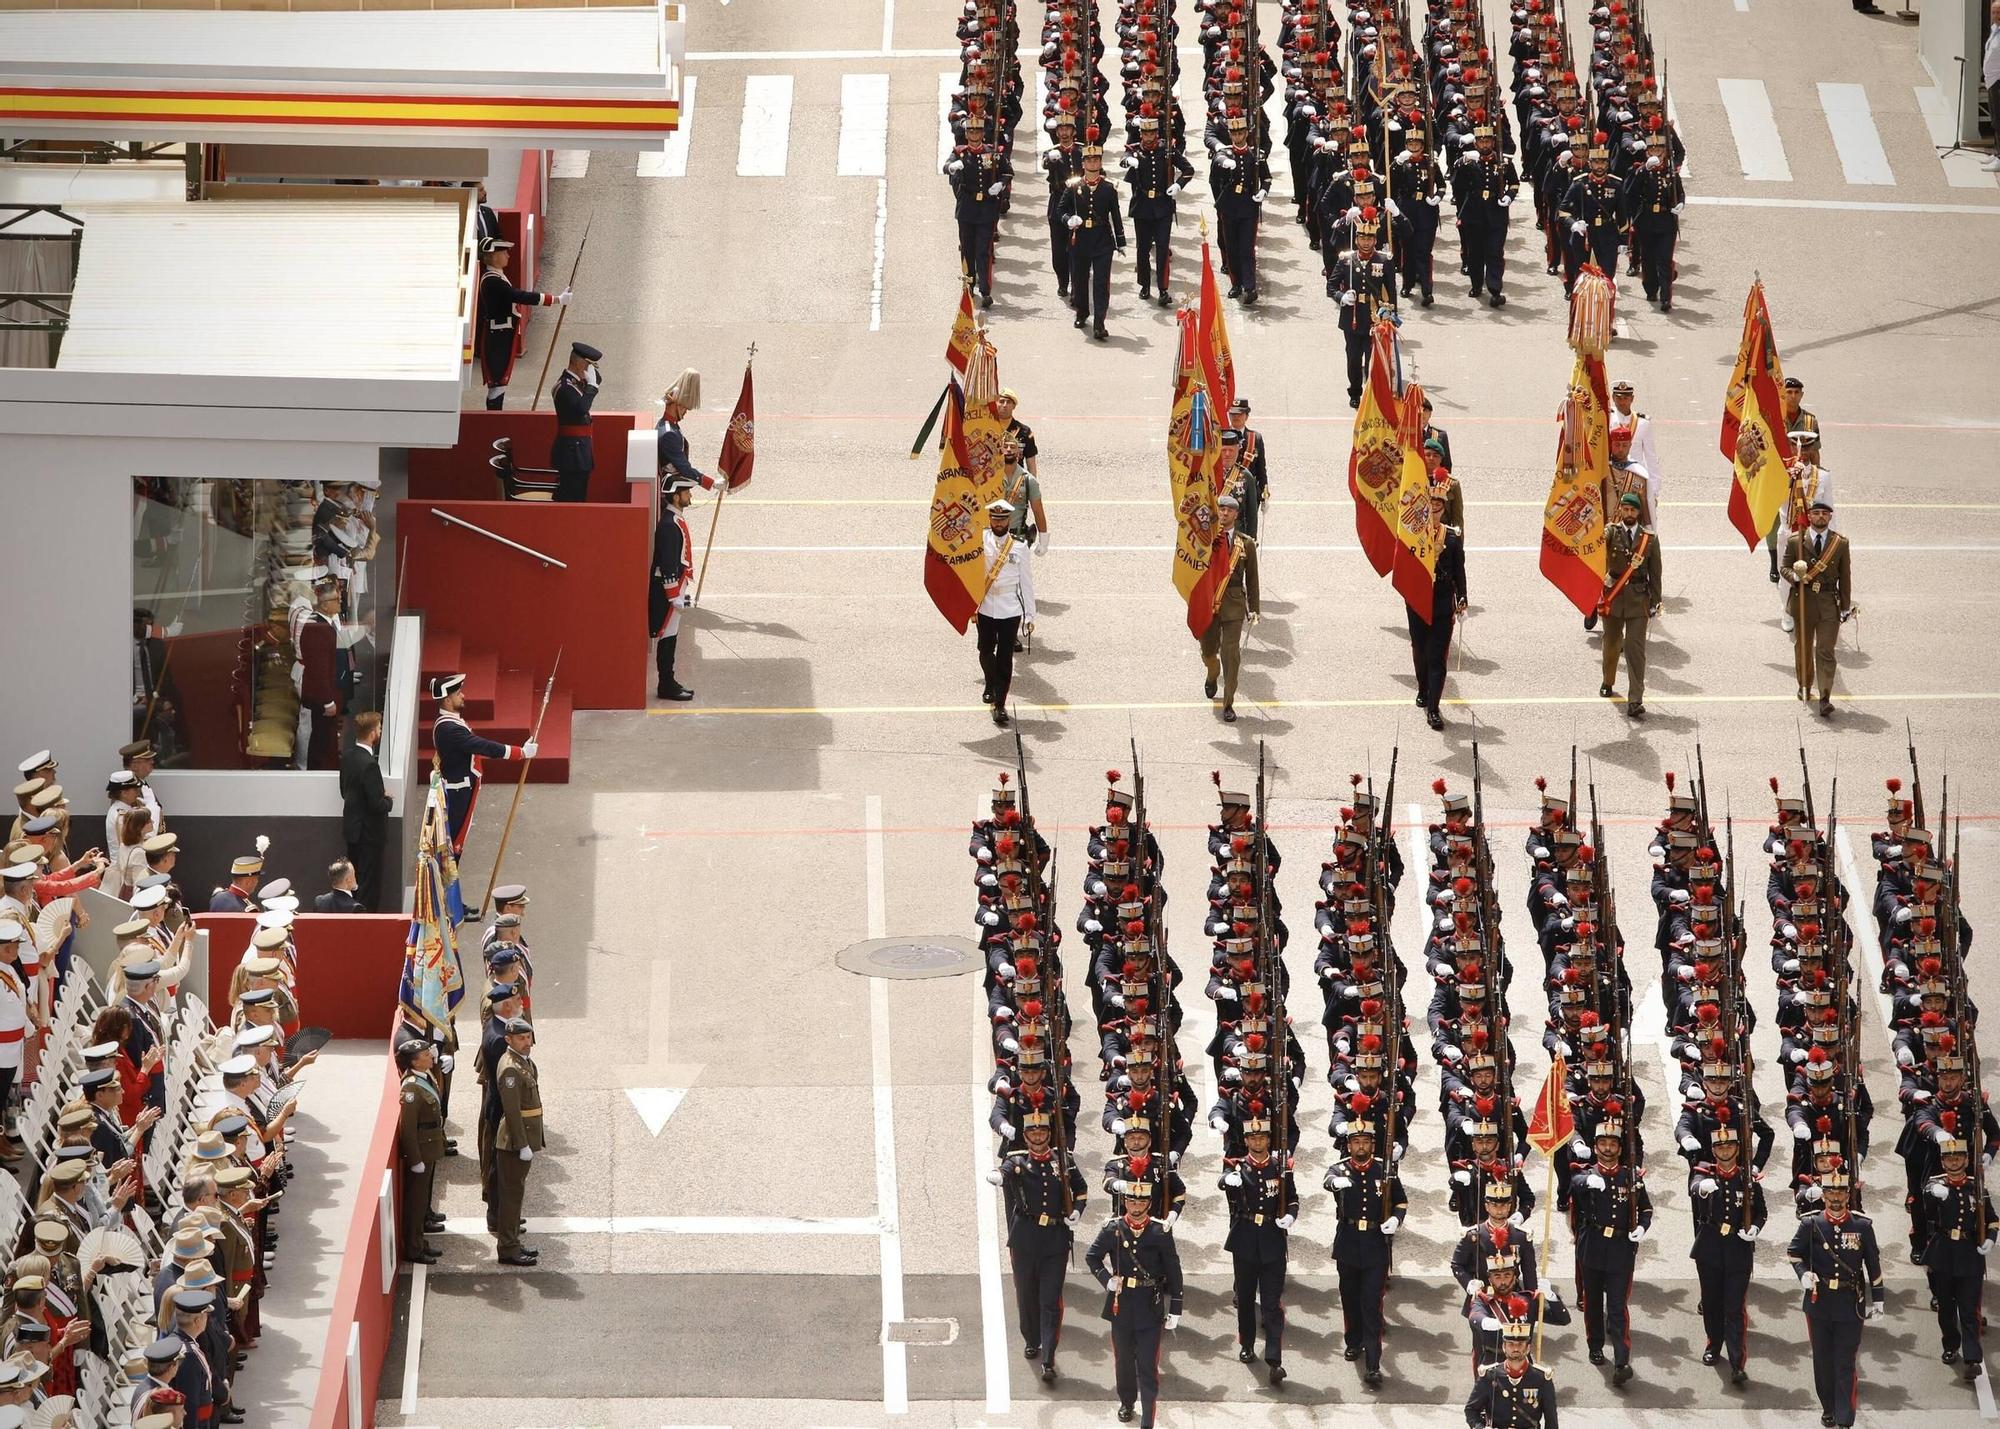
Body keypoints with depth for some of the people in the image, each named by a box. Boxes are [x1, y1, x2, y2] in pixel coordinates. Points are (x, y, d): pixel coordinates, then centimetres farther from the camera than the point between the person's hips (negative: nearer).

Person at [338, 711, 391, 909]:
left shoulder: (347, 754, 1)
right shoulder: (369, 764, -26)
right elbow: (378, 804, -25)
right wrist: (389, 800, -3)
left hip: (351, 827, 9)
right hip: (369, 833, -9)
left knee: (355, 883, 18)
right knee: (369, 885, 1)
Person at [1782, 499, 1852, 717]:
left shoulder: (1840, 543, 3)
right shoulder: (1795, 541, 0)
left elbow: (1845, 576, 6)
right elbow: (1785, 568, 5)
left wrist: (1845, 606, 5)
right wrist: (1795, 576, -18)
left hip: (1829, 602, -1)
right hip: (1804, 600, 1)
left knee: (1826, 651, -8)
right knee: (1804, 647, 15)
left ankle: (1825, 699, -12)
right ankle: (1804, 686, 36)